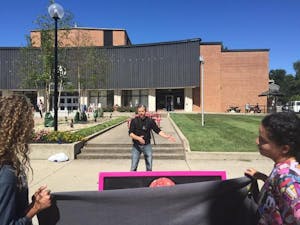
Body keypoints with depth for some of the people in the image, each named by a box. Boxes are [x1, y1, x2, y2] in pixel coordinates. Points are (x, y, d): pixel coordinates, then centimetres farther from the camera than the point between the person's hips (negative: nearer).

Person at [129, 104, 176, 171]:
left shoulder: (150, 121, 0)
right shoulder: (134, 121, -4)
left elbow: (158, 130, 0)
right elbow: (130, 133, -9)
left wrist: (166, 136, -12)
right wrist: (138, 138, -25)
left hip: (147, 145, 1)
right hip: (136, 146, -1)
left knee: (149, 167, 9)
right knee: (133, 167, 3)